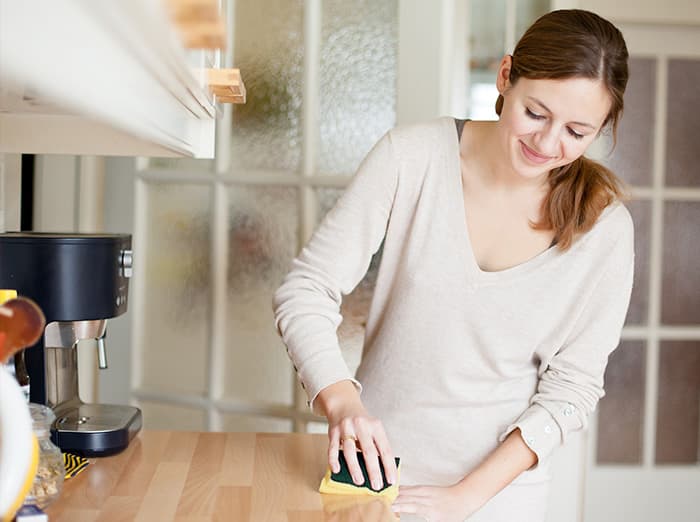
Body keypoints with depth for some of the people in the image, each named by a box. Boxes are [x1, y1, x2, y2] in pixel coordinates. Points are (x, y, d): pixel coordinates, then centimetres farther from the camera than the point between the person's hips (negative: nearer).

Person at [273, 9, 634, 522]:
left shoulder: (604, 227, -12)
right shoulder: (413, 156, -14)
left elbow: (571, 388, -8)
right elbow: (307, 291, -13)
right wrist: (341, 401, -28)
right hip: (376, 463, 0)